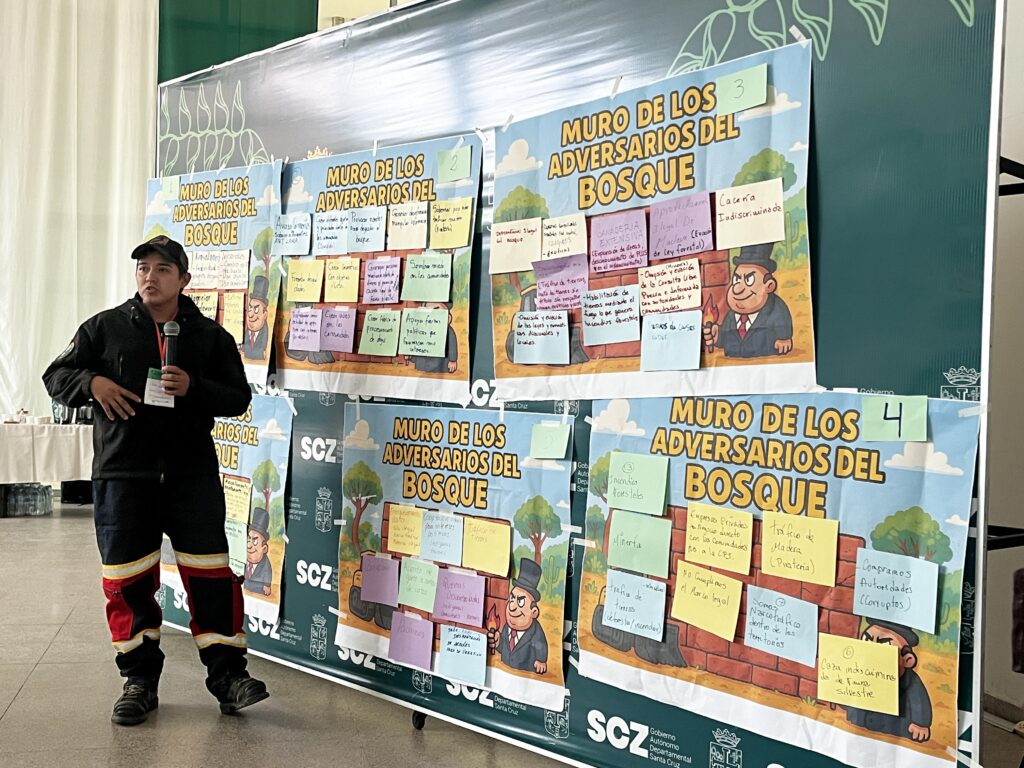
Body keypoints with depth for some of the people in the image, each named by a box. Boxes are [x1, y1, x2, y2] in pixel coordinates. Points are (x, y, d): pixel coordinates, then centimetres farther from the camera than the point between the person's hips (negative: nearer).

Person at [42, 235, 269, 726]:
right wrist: (92, 383, -10)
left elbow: (238, 398, 6)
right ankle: (139, 679, 19)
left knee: (209, 573, -2)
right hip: (121, 474, 1)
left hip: (192, 474, 0)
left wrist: (193, 387, -13)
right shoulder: (105, 327, 7)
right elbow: (56, 376, 11)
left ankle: (227, 673, 8)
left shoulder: (210, 336, 8)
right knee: (127, 579, 5)